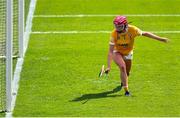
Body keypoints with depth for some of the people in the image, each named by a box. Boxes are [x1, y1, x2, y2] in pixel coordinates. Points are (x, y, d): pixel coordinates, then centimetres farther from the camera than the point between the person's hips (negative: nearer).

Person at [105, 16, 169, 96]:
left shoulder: (132, 30, -29)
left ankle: (123, 82, 51)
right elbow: (110, 51, -31)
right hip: (117, 52, -3)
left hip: (128, 53, 3)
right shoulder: (114, 34, -31)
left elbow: (145, 33, -13)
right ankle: (126, 90, -20)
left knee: (127, 72, 13)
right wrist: (108, 66, -37)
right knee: (122, 67, -28)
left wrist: (160, 39, -11)